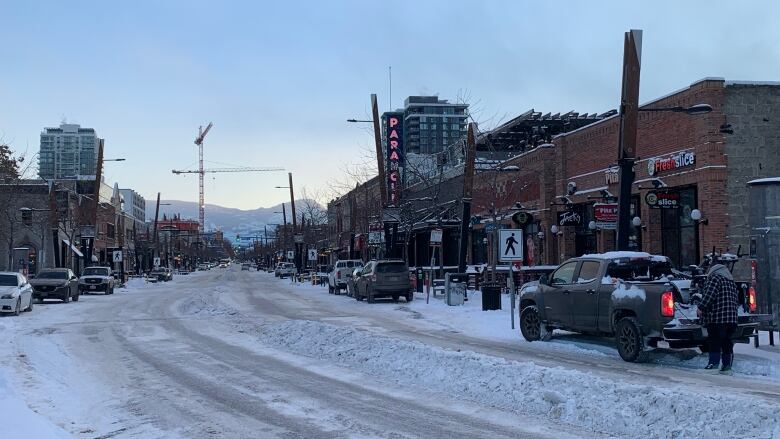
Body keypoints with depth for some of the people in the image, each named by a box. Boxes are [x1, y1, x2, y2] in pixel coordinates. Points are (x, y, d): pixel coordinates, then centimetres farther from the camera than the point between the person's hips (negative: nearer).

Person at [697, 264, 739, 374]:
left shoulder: (715, 278, -4)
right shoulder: (731, 282, 23)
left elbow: (709, 294, -17)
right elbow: (736, 301, 26)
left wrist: (701, 307, -14)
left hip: (716, 318, -8)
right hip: (732, 318, 9)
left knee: (714, 341, -7)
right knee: (727, 343, 12)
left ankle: (713, 364, -11)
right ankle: (727, 366, 12)